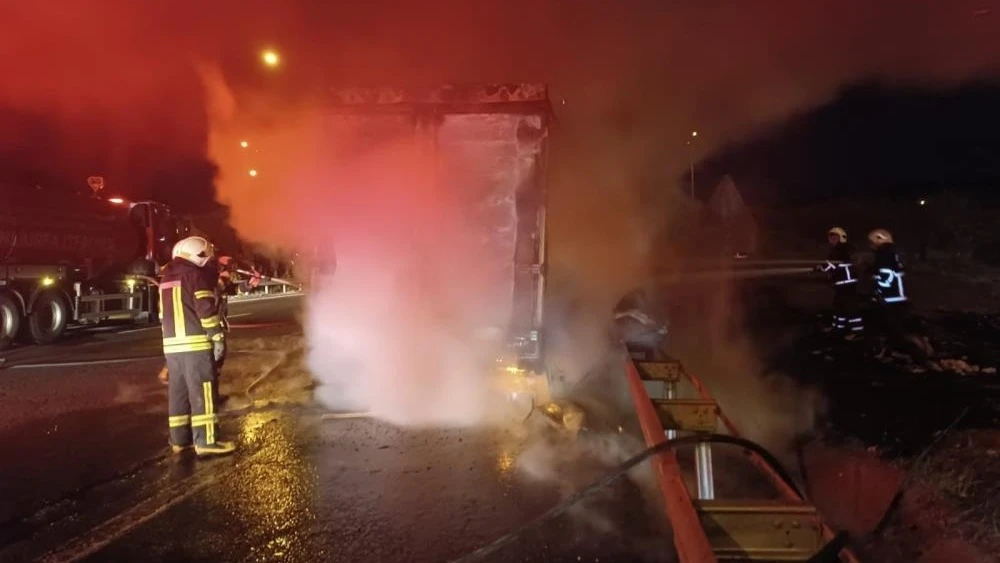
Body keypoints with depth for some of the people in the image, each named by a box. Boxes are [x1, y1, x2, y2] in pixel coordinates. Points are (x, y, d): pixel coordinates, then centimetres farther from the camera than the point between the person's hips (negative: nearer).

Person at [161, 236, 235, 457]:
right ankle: (206, 441, -7)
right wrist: (217, 338, -13)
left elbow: (164, 314, 22)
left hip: (172, 344, 8)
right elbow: (207, 310, -16)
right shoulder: (196, 275, -7)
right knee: (202, 393, -6)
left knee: (178, 392, 12)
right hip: (195, 343, -8)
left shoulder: (167, 279, 20)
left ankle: (179, 440, 17)